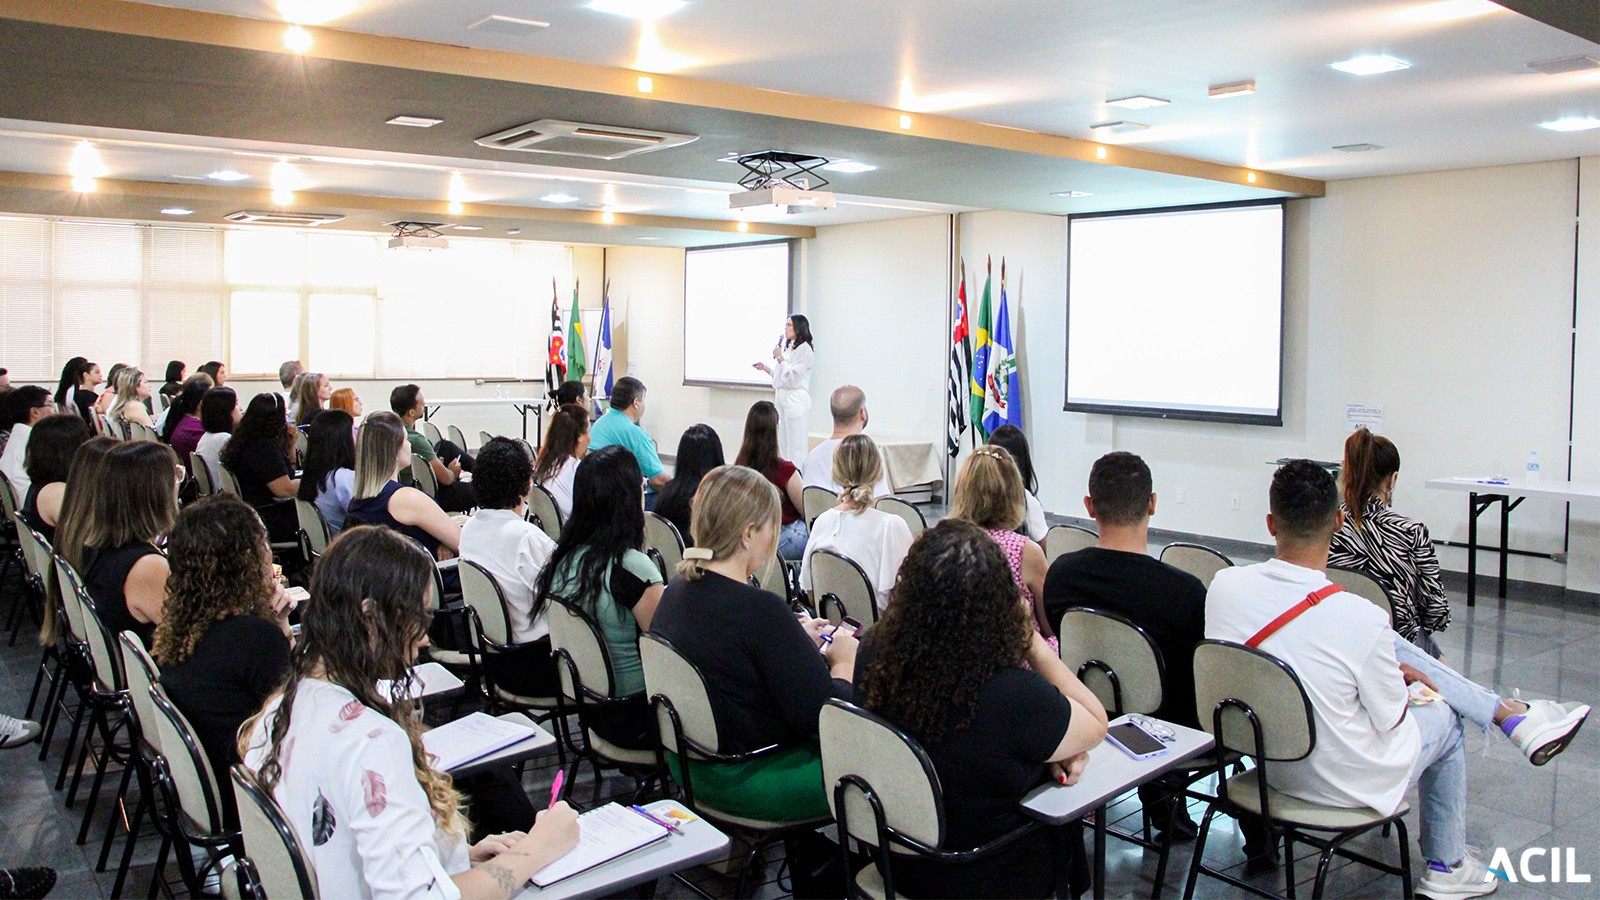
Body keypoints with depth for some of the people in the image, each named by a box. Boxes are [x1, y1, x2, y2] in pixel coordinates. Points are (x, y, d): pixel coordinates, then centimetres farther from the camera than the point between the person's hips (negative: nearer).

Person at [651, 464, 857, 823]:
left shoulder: (675, 592, -1)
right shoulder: (759, 608, -27)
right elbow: (820, 715, -21)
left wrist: (796, 641, 15)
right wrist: (844, 662, -3)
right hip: (747, 783, -9)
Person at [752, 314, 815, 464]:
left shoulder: (804, 349, -9)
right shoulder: (789, 347, 19)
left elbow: (793, 377, -15)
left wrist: (780, 358, -11)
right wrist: (766, 368, 13)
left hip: (796, 401, -9)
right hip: (784, 399, 9)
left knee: (796, 447, -6)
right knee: (783, 445, 11)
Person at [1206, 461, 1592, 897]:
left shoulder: (1225, 585, -17)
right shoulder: (1361, 619, -31)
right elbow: (1391, 718, -14)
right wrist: (1403, 677, 8)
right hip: (1345, 784, -4)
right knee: (1445, 718, 26)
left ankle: (1511, 712, 31)